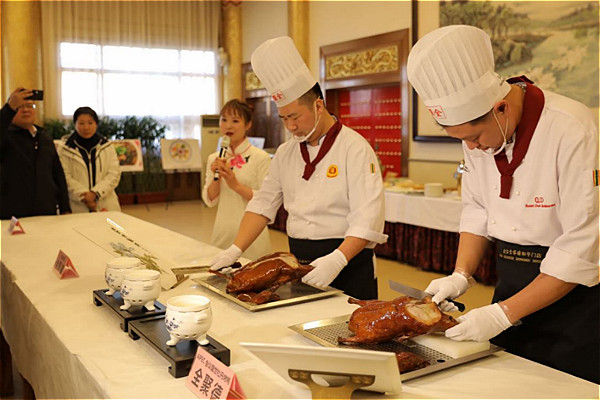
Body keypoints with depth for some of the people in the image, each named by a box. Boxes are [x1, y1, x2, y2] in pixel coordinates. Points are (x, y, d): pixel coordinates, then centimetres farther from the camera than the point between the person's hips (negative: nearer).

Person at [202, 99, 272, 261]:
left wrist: (236, 185, -20)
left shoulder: (261, 158, -8)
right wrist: (216, 177, -9)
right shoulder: (214, 159, 7)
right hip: (222, 233, 4)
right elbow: (210, 201, 6)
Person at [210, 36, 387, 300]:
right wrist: (236, 250, -4)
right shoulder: (286, 153, 10)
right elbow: (263, 204, 8)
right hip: (300, 265, 6)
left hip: (347, 266, -6)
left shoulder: (354, 148, -12)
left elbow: (366, 220, -19)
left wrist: (337, 259, -31)